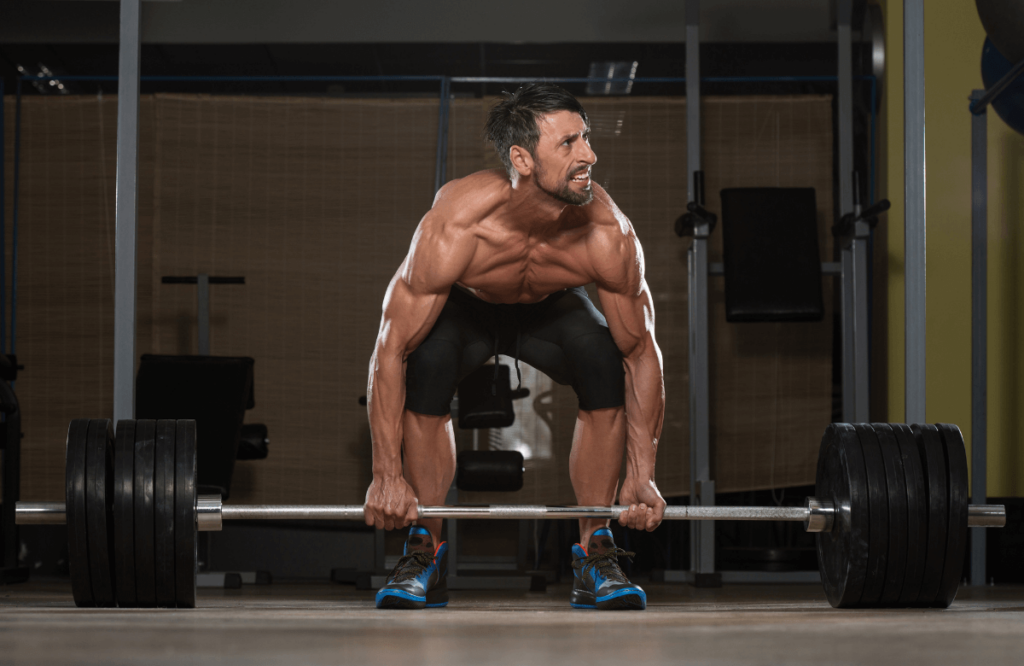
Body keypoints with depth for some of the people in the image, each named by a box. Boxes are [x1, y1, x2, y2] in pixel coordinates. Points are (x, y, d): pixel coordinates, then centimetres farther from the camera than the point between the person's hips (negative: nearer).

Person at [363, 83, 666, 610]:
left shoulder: (609, 235, -34)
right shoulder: (452, 229, -40)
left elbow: (642, 351, -21)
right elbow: (391, 349, -33)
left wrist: (642, 477, -23)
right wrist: (387, 475, -33)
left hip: (551, 309, 2)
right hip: (464, 308, -2)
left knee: (607, 363, -28)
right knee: (427, 363, -32)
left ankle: (595, 553, -12)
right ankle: (424, 552, -15)